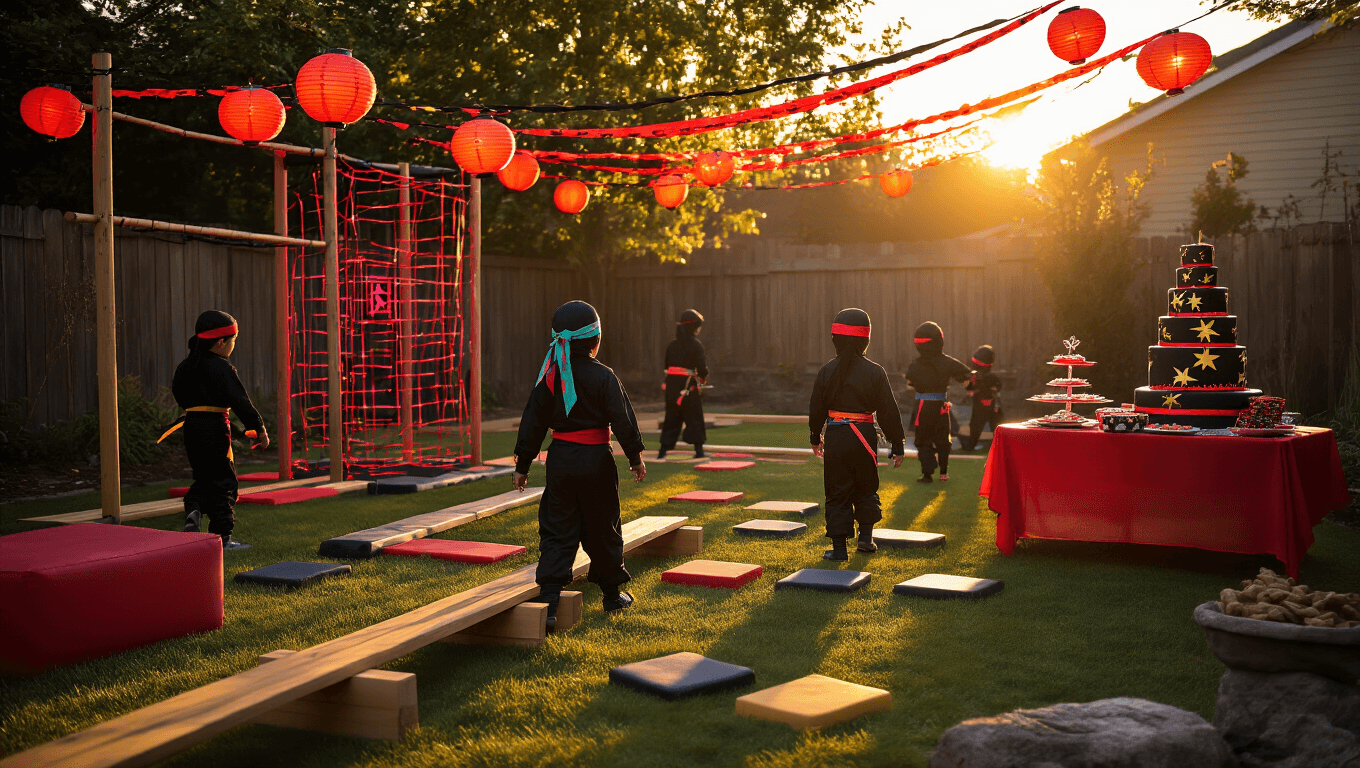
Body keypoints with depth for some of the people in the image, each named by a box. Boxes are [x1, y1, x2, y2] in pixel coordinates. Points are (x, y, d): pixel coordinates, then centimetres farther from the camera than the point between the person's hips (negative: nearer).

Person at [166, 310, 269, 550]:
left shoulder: (185, 366, 9)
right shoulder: (222, 368, -13)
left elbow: (180, 395, 20)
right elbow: (240, 401, -15)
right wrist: (259, 429, -10)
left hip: (191, 425, 7)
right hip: (215, 426, -7)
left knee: (203, 477, 21)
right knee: (223, 481, 1)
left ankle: (193, 510, -5)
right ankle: (222, 537, 3)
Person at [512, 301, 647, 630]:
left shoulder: (549, 377, 1)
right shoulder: (603, 376, -10)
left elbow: (533, 423, 4)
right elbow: (623, 419, -9)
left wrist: (522, 465, 11)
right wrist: (635, 456, 4)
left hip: (560, 460, 2)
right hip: (596, 460, -2)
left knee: (557, 530, 5)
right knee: (602, 528, 12)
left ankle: (548, 600, -6)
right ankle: (612, 593, 27)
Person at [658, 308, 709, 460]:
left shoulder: (671, 345, 11)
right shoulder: (695, 345, -9)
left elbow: (667, 366, 13)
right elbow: (702, 367, -12)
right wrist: (704, 377, 8)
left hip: (672, 384, 6)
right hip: (688, 385, -6)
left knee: (671, 417, 11)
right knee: (695, 418, 5)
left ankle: (663, 451, 9)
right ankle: (699, 450, 7)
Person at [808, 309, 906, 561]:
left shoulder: (827, 372, -2)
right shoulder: (875, 372, -5)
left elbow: (816, 409, 6)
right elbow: (889, 412, -3)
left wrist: (816, 438, 22)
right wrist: (897, 446, 5)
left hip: (835, 437, 0)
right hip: (864, 436, 0)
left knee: (837, 492, 6)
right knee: (866, 488, 20)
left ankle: (839, 547, 7)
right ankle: (865, 536, 20)